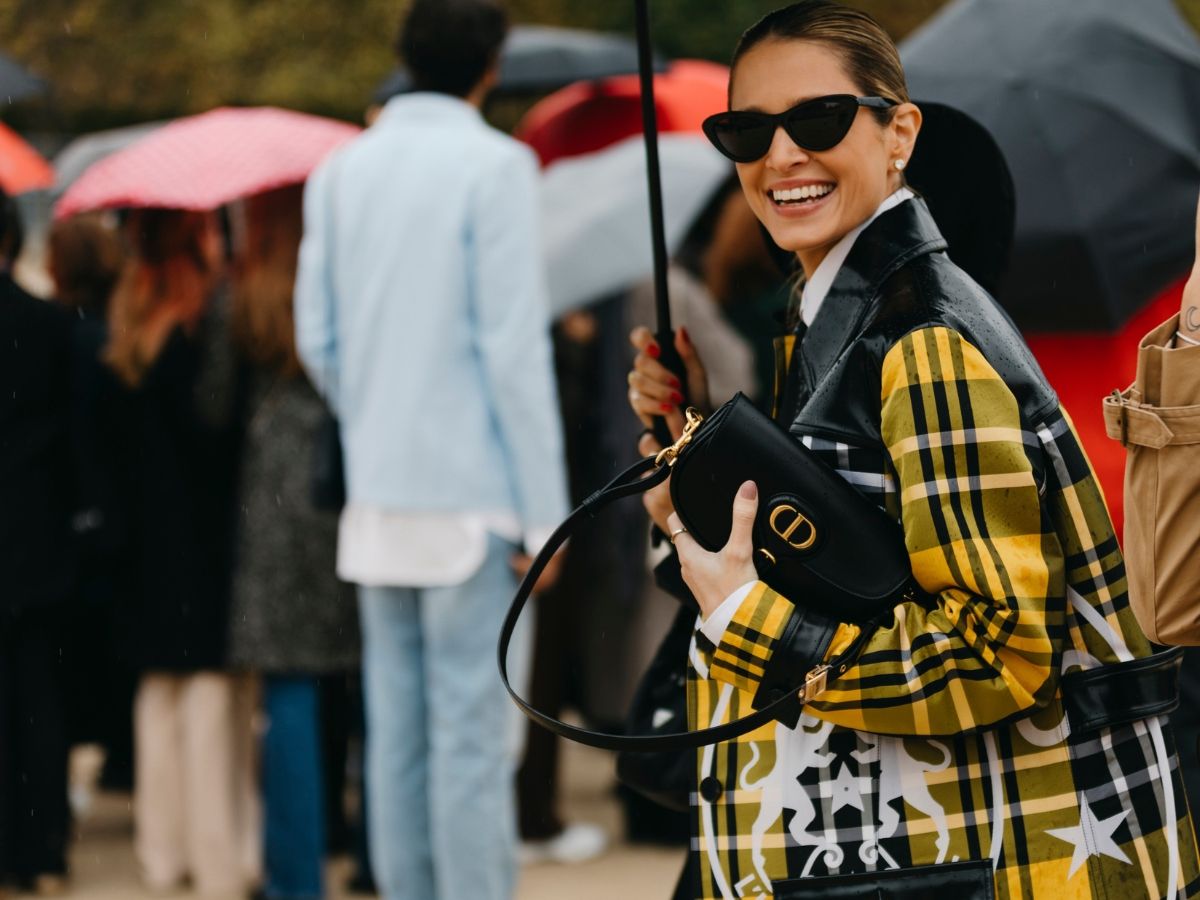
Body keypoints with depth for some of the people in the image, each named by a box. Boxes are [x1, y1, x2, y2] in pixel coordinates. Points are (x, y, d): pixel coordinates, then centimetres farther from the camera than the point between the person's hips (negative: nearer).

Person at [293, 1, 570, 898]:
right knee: (474, 733, -5)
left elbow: (318, 337, 9)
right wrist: (545, 512, -9)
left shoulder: (342, 170, 9)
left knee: (396, 730, 8)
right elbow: (513, 345, -12)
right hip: (470, 494, -6)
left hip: (377, 494, 6)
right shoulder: (494, 166, -9)